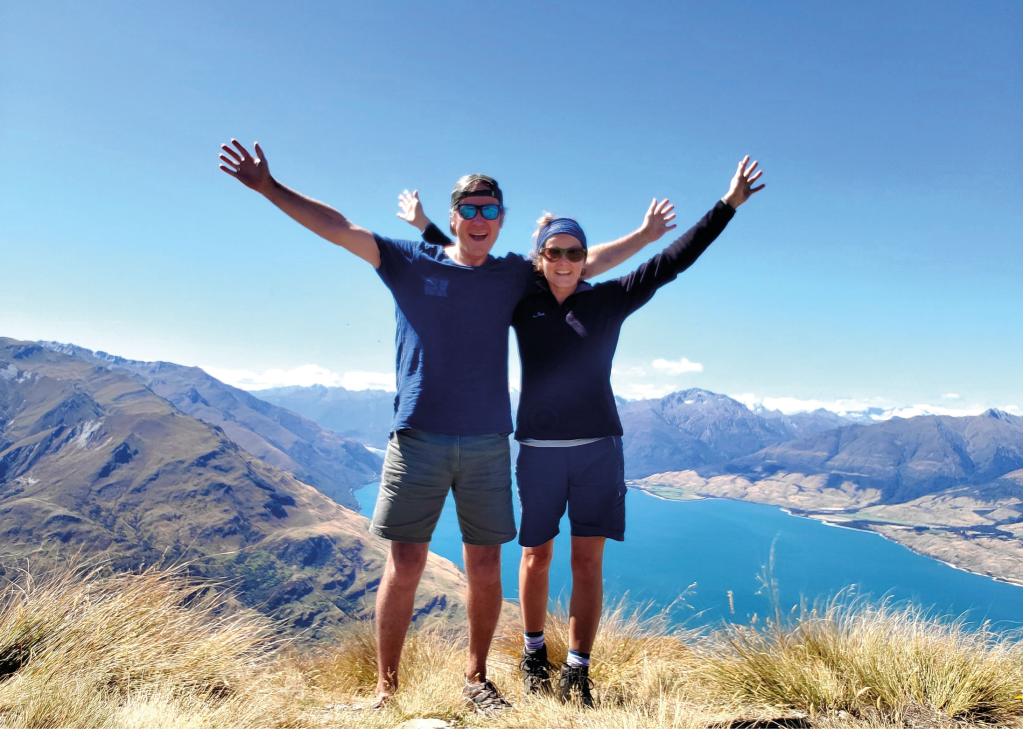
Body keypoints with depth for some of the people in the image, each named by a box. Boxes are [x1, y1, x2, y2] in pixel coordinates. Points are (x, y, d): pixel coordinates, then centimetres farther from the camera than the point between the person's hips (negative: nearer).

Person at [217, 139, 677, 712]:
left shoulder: (514, 275, 11)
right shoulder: (410, 262, 6)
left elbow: (586, 261, 19)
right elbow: (338, 228, 4)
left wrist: (645, 235, 21)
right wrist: (269, 187, 1)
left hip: (488, 444, 2)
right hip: (417, 439, -2)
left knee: (485, 566, 8)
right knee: (405, 564, 1)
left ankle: (477, 678, 27)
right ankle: (386, 687, 19)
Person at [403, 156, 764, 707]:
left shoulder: (609, 300, 3)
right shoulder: (520, 302, 4)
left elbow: (671, 262, 1)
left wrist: (726, 206, 0)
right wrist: (427, 226, 18)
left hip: (598, 448, 0)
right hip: (537, 449, 0)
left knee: (588, 562, 4)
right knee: (536, 558, 10)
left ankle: (577, 671, 18)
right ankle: (533, 655, 32)